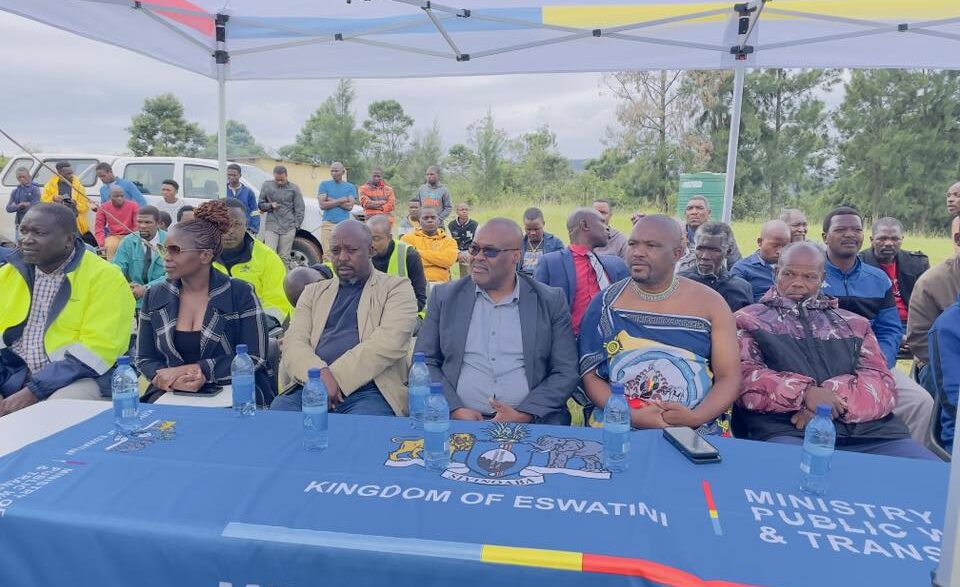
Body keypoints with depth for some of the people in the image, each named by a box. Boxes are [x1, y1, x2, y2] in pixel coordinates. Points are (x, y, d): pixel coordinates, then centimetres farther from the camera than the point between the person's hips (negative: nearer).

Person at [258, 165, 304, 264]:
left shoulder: (293, 188, 5)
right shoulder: (267, 186, 7)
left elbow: (299, 209, 7)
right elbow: (261, 204, 12)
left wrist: (296, 225, 0)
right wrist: (270, 205, -8)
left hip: (288, 227, 0)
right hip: (271, 226, 0)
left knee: (284, 257, 2)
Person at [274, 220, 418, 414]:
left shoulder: (396, 287, 9)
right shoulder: (314, 291, 22)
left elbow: (389, 343, -8)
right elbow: (294, 341, 7)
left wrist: (335, 377, -15)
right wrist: (320, 374, -15)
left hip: (367, 389, -3)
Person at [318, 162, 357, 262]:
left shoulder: (350, 187, 10)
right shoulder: (324, 184, 8)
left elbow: (350, 206, -2)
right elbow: (322, 205, -3)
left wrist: (332, 200, -3)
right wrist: (341, 200, -4)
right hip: (328, 223, -1)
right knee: (328, 254, -9)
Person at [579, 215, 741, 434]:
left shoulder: (710, 303, 3)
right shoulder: (606, 303, 3)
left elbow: (729, 377, 3)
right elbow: (590, 374, 2)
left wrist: (695, 418, -13)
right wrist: (629, 415, -12)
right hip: (619, 428, 0)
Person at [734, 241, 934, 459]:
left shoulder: (853, 323, 23)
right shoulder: (749, 320, 13)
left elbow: (881, 382, 9)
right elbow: (743, 378, -2)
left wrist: (833, 398, -12)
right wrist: (804, 393, -17)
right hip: (788, 432, -4)